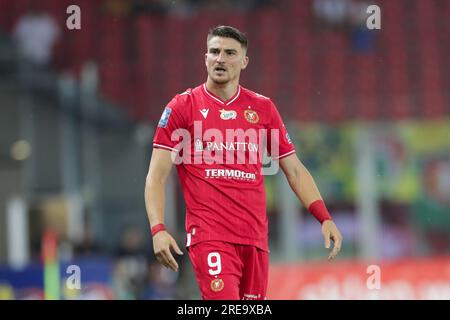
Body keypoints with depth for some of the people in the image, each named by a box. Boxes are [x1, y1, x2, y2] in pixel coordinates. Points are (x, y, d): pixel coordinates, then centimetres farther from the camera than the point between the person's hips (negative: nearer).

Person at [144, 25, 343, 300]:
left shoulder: (263, 108, 12)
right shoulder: (182, 107, 2)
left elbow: (294, 169, 15)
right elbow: (157, 176, -1)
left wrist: (325, 218, 3)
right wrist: (158, 229, -15)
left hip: (255, 238, 4)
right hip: (209, 236, -4)